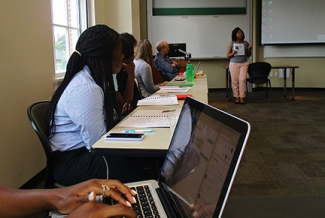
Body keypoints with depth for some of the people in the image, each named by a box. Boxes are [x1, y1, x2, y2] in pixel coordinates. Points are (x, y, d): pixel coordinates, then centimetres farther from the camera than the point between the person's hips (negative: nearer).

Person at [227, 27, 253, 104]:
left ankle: (242, 97, -2)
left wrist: (249, 49, -6)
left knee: (242, 79, -9)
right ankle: (236, 97, 9)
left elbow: (248, 55, 13)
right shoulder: (231, 44, 1)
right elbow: (228, 55, 3)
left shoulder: (246, 43, 6)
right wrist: (233, 53, -17)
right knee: (235, 80, -1)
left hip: (244, 63, 1)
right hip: (234, 64, -1)